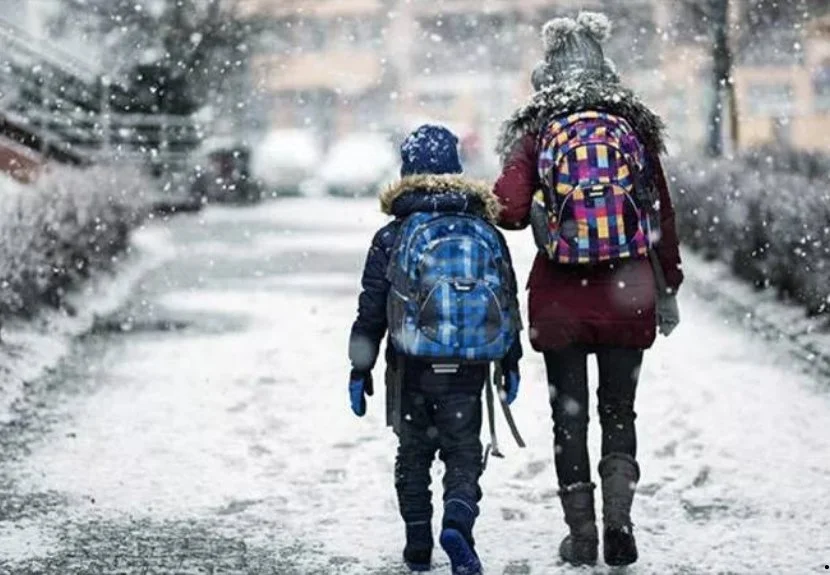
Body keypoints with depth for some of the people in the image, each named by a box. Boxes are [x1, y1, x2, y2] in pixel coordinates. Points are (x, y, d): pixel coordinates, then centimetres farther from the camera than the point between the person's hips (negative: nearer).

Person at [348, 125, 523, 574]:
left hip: (411, 368, -1)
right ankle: (458, 520, -18)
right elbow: (509, 303, 8)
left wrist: (360, 370, 4)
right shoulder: (487, 232, 4)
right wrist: (511, 363, 17)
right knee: (464, 452, 8)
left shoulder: (391, 238, -2)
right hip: (468, 369, 1)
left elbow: (371, 311, -2)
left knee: (414, 452, 14)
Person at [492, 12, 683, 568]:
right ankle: (618, 521, 0)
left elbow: (508, 209, -16)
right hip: (627, 298, 1)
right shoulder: (635, 129, 0)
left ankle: (582, 536, 14)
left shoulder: (537, 134, -5)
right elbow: (663, 217, 4)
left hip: (560, 302, -1)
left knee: (570, 417, 10)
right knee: (619, 412, 14)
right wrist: (668, 290, 13)